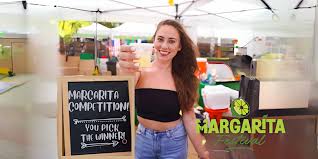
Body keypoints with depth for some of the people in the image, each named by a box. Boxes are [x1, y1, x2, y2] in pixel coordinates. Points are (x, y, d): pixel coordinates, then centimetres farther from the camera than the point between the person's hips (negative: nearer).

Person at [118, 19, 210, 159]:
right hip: (143, 139, 0)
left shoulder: (184, 77, -7)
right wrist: (125, 73, -50)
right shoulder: (140, 71, -11)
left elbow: (189, 118, -4)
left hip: (174, 141, 0)